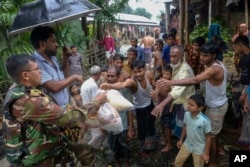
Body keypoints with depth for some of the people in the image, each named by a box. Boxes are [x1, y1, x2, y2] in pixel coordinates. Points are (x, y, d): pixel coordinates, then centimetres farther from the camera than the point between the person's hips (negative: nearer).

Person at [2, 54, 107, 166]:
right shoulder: (29, 101, -31)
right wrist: (96, 102, -16)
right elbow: (69, 118, -28)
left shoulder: (18, 92, 1)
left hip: (44, 147, 9)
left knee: (87, 152, 12)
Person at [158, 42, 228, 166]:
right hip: (215, 104, 9)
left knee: (209, 135, 6)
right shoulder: (217, 64, -2)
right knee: (211, 131, 26)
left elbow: (194, 80, -49)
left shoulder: (214, 69, -34)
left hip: (217, 107, -9)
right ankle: (217, 148, 50)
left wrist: (172, 82, -55)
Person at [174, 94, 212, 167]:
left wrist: (206, 153, -12)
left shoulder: (205, 120, -31)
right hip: (187, 144, 4)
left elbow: (208, 137, -18)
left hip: (199, 148, -4)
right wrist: (181, 140, 13)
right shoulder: (186, 114, -16)